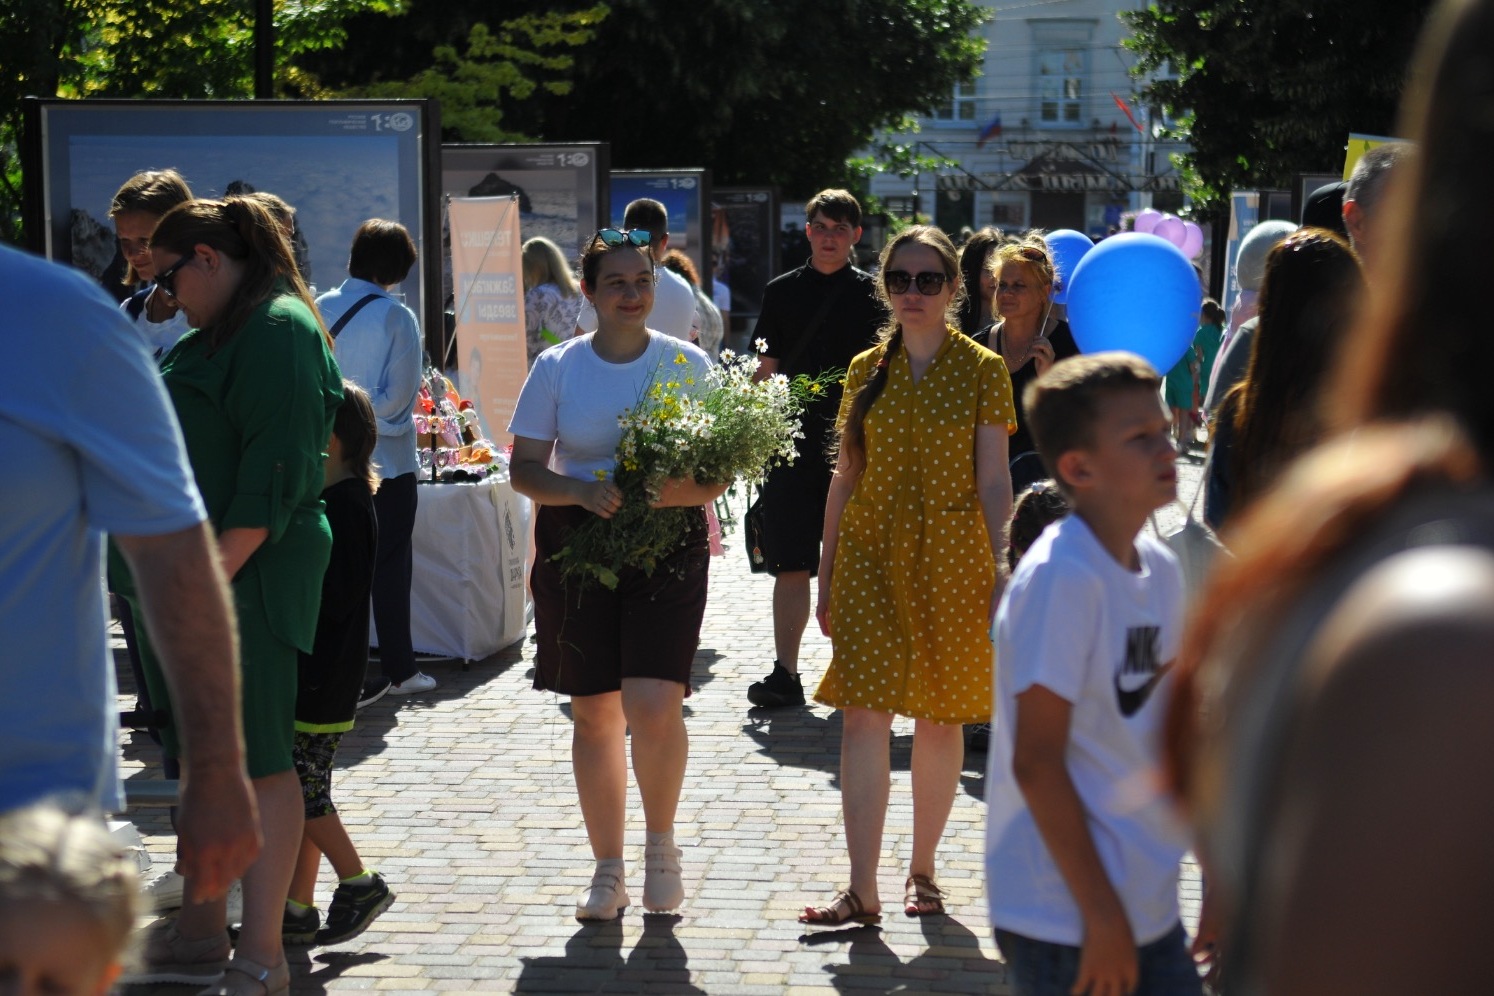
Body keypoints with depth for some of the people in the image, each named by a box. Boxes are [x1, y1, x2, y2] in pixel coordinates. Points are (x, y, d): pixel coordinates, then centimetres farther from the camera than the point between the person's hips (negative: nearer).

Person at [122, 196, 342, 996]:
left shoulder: (279, 329, -12)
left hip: (247, 578, -10)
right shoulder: (218, 334, 19)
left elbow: (274, 473, -20)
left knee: (258, 764, -5)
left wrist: (214, 575, -22)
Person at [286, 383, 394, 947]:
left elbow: (337, 596, -21)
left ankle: (359, 884, 9)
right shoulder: (328, 498, 13)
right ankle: (297, 910, 17)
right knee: (300, 791, 11)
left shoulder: (345, 505, -16)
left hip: (321, 680, -10)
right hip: (304, 674, 10)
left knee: (301, 790, -4)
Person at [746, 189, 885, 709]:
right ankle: (785, 673, 3)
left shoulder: (871, 294, 4)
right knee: (791, 563, 0)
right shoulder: (781, 291, 10)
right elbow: (766, 369, 12)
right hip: (792, 444, 1)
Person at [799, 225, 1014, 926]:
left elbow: (994, 483, -2)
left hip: (950, 558, -2)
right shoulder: (867, 370, 8)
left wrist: (1004, 577, -8)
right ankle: (862, 890, -7)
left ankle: (922, 870, 23)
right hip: (871, 554, 2)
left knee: (941, 716, 7)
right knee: (863, 713, -7)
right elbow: (845, 476, 11)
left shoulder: (981, 370, 0)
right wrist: (826, 575, 10)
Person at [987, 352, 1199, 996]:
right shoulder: (1061, 578, -18)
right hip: (1067, 919, -8)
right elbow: (1036, 761, -20)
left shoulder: (1159, 569, 6)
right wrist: (1101, 916, -18)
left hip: (1149, 910, 8)